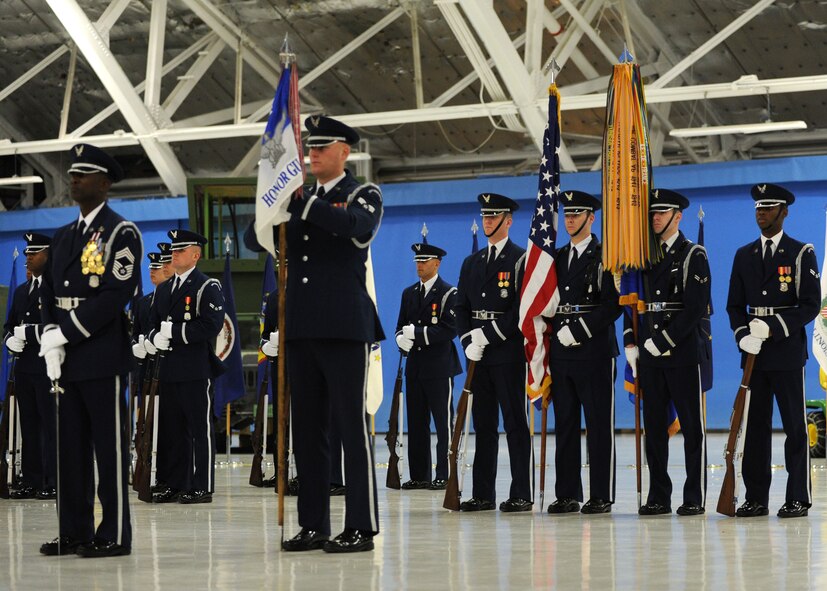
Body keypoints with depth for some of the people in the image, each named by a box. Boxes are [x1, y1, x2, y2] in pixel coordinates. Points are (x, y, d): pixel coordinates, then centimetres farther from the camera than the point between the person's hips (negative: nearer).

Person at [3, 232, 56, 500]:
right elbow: (10, 324, 24)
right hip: (24, 367, 8)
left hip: (49, 367, -8)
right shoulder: (21, 291, 20)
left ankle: (52, 483, -6)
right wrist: (11, 339, 2)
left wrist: (29, 332, -17)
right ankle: (31, 482, 12)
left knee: (50, 425, -7)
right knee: (29, 425, 9)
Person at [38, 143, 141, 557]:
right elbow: (48, 292, 16)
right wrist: (50, 339, -2)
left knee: (109, 444, -4)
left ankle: (115, 535, -2)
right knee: (70, 445, 8)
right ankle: (73, 531, 13)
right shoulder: (63, 236, 19)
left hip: (103, 356, -7)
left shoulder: (121, 233, -5)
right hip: (67, 358, 7)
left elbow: (115, 295, -15)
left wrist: (65, 333, -15)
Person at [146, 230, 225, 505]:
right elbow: (153, 323, 19)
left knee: (201, 429, -3)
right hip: (169, 369, 7)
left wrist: (174, 331, -16)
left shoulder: (207, 287, -4)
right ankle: (174, 485, 15)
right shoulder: (163, 289, 19)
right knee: (170, 430, 9)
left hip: (197, 370, -7)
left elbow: (211, 325, -15)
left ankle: (202, 487, -1)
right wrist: (155, 338, -5)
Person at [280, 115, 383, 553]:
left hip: (345, 327, -6)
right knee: (306, 429, 7)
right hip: (301, 329, 6)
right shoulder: (300, 199, 19)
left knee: (352, 425, -6)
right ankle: (313, 525, 11)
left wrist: (300, 203, -26)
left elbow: (354, 225, -21)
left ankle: (361, 527, -4)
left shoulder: (364, 196, 2)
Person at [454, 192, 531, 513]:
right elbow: (461, 306, 13)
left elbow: (522, 308, -12)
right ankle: (482, 494, 10)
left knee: (515, 423, -4)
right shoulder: (471, 263, 17)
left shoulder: (521, 259, -3)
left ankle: (521, 494, -3)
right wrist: (469, 342, -3)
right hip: (478, 354, 6)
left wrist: (488, 335, -15)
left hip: (508, 352, -6)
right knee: (483, 424, 8)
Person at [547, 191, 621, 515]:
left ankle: (601, 495, -1)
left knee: (599, 425, -3)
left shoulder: (605, 256, -4)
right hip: (562, 352, 7)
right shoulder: (557, 257, 16)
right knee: (565, 424, 8)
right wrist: (557, 332, 5)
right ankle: (567, 494, 12)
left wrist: (579, 330, -17)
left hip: (595, 351, -6)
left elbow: (613, 304, -12)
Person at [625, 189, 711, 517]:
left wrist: (664, 341, -15)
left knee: (692, 426, -2)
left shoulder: (693, 256, -3)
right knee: (654, 426, 6)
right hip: (649, 354, 6)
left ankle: (694, 498, 0)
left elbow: (695, 308, -11)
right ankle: (658, 497, 10)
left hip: (683, 351, -6)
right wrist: (631, 344, 4)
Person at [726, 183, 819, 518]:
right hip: (754, 353, 4)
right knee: (755, 426, 5)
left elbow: (811, 305, -6)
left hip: (788, 352, -4)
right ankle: (756, 498, 8)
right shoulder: (744, 256, 13)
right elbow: (735, 305, 13)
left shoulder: (801, 254, -1)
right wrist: (743, 336, -6)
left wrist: (773, 328, -17)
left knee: (795, 426, -2)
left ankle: (798, 499, 0)